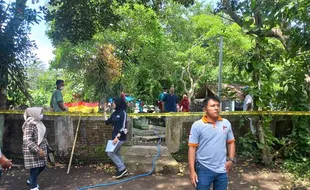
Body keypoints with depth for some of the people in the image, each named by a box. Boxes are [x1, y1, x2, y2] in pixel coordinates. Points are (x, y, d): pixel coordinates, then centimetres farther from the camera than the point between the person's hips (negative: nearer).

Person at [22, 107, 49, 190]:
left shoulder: (38, 122, 6)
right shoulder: (29, 124, -22)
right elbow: (27, 140, -27)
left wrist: (46, 145, 20)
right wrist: (37, 150, -31)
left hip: (41, 149, 9)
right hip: (33, 151, -9)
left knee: (42, 166, 18)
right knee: (34, 168, 3)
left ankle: (31, 181, 41)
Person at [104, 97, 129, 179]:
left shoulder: (123, 113, -14)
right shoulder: (115, 113, 10)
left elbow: (123, 126, -19)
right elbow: (107, 122, 14)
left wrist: (117, 137, -24)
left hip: (120, 137, -9)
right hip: (115, 136, 9)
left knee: (111, 153, -7)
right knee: (117, 154, 13)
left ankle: (122, 169, 3)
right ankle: (123, 171, 22)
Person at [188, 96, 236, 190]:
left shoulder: (226, 123, 2)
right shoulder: (197, 125, -10)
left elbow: (231, 142, 12)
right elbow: (192, 148, -10)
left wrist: (231, 160, 0)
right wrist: (192, 171, -12)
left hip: (222, 170, 4)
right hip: (204, 169, -3)